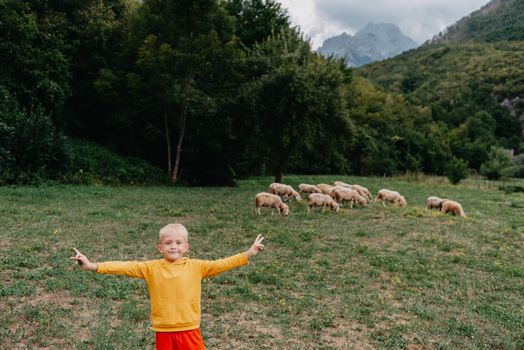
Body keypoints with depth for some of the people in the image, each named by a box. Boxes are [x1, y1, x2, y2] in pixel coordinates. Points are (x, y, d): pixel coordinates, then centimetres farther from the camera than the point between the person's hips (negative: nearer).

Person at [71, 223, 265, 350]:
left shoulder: (196, 266, -3)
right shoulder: (151, 268, -3)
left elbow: (220, 264, -8)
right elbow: (125, 267, -10)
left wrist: (248, 254, -15)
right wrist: (93, 266, -19)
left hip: (189, 330, -1)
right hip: (164, 332, 1)